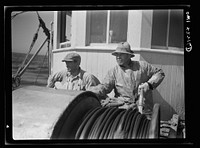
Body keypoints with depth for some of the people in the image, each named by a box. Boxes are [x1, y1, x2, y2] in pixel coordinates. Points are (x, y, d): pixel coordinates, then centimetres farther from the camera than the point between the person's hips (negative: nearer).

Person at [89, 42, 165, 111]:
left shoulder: (142, 66, 11)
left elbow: (159, 73, 16)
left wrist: (149, 84, -2)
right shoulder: (113, 71, 10)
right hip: (122, 104, 2)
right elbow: (104, 87, -2)